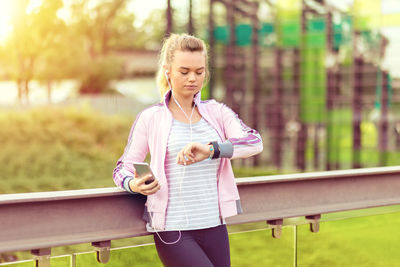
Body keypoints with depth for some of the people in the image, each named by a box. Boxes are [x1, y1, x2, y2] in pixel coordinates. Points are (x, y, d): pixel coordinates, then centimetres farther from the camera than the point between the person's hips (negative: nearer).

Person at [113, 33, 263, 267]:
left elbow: (254, 142, -9)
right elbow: (124, 167, 4)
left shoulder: (217, 113, 7)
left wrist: (211, 150, -26)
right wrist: (134, 184, -20)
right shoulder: (150, 119, 0)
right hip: (172, 231, -4)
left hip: (214, 227, 4)